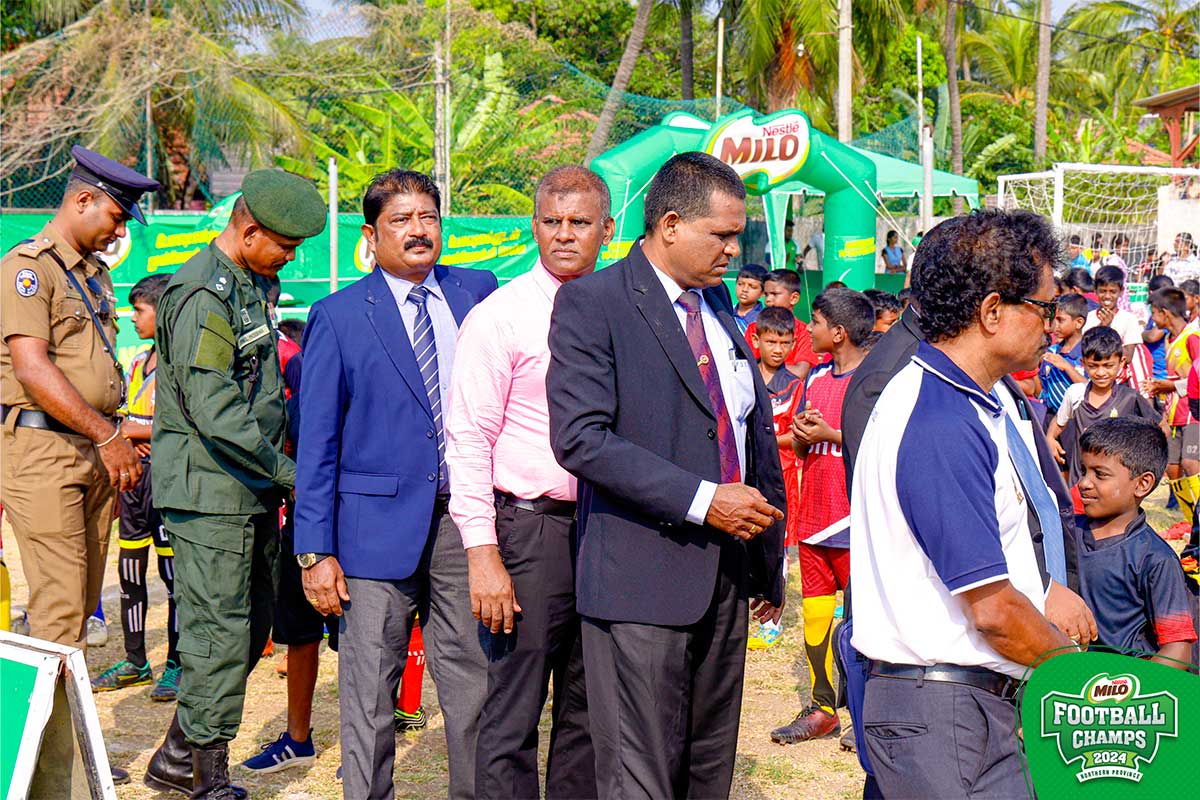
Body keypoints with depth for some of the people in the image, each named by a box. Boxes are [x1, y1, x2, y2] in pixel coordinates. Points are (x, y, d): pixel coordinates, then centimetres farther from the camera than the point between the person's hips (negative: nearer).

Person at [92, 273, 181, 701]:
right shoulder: (138, 362, 16)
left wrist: (131, 430, -11)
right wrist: (129, 437, 0)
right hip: (134, 473, 8)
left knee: (173, 573, -2)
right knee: (130, 571, 11)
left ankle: (176, 665, 6)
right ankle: (135, 662, 20)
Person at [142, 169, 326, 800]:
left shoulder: (255, 285, 15)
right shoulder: (203, 294, -16)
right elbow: (213, 411, -22)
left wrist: (279, 466, 16)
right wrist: (287, 472, -15)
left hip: (252, 487, 10)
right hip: (210, 490, -9)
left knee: (251, 625, 13)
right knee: (220, 632, -4)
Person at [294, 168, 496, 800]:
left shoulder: (479, 292, 9)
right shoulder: (338, 317, 1)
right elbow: (316, 443, 0)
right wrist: (315, 551, -6)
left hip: (468, 519, 3)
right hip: (380, 524, -2)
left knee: (475, 685, 7)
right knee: (368, 695, 5)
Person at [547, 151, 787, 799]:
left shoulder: (717, 301, 15)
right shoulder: (591, 302, -9)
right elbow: (579, 437, -20)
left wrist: (768, 562, 18)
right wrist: (700, 499, -21)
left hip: (725, 571, 8)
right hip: (641, 580, -7)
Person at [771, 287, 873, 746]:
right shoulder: (817, 379, 14)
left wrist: (832, 434, -17)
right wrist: (803, 432, -3)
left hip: (855, 519, -7)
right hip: (814, 514, 7)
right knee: (815, 613, 9)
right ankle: (822, 709, 18)